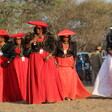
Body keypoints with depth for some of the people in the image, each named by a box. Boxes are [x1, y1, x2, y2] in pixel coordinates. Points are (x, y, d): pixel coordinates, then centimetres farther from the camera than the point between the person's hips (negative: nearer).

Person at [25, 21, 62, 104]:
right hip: (35, 59, 1)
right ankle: (38, 98, -6)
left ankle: (49, 98, -6)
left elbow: (53, 49, 3)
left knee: (48, 77, -8)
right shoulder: (32, 37, 11)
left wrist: (49, 56, -12)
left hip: (47, 59, -1)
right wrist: (31, 41, -13)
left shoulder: (48, 37, 7)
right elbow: (26, 47, 2)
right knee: (37, 78, -5)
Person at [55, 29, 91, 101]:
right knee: (61, 78, -10)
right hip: (60, 63, -1)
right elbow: (55, 54, 5)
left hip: (70, 63, 1)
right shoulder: (58, 44, 6)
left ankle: (70, 95, -3)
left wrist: (74, 63, -6)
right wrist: (55, 62, -7)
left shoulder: (72, 44, 10)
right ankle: (61, 95, -7)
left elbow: (75, 54, 7)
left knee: (71, 78, -8)